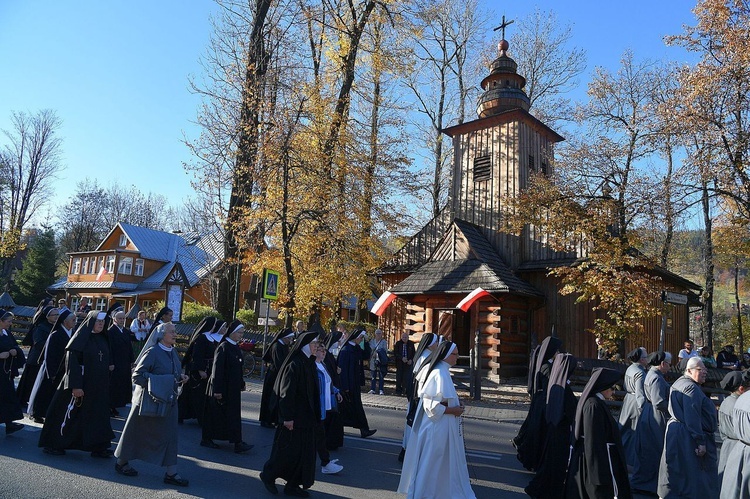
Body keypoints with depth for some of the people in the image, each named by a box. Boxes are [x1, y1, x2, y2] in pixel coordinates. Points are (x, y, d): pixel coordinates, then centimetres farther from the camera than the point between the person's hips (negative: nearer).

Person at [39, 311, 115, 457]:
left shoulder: (103, 339, 8)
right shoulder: (80, 338, -13)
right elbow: (72, 362, -17)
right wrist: (75, 385, -22)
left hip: (98, 386, 7)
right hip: (81, 384, -7)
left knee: (98, 415, 9)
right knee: (70, 415, 5)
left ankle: (98, 447, 17)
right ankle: (52, 445, 22)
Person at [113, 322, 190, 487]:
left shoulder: (173, 352, 7)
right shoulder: (152, 352, -16)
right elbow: (137, 375, -17)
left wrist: (180, 378, -2)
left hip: (169, 401, 7)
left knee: (170, 435, 4)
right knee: (137, 433, 10)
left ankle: (171, 473, 10)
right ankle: (121, 462, 32)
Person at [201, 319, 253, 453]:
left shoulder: (236, 348, 8)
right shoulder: (223, 347, -16)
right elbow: (217, 369, -18)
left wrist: (241, 383, 19)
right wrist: (217, 389, -20)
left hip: (233, 388, 8)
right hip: (222, 388, -8)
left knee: (234, 414, 9)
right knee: (215, 413, 3)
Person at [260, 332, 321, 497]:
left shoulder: (310, 363, 7)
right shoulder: (294, 364, -18)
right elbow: (286, 392, -19)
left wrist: (315, 414, 16)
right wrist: (287, 417, -20)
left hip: (307, 415, 8)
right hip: (294, 415, -8)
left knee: (304, 451, 11)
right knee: (289, 450, 3)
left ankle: (293, 484, 22)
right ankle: (268, 475, 25)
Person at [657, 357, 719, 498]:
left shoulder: (680, 383, 15)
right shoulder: (691, 388, -17)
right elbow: (692, 418, -23)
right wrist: (700, 441, -22)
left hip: (675, 431, 11)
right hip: (687, 436, -11)